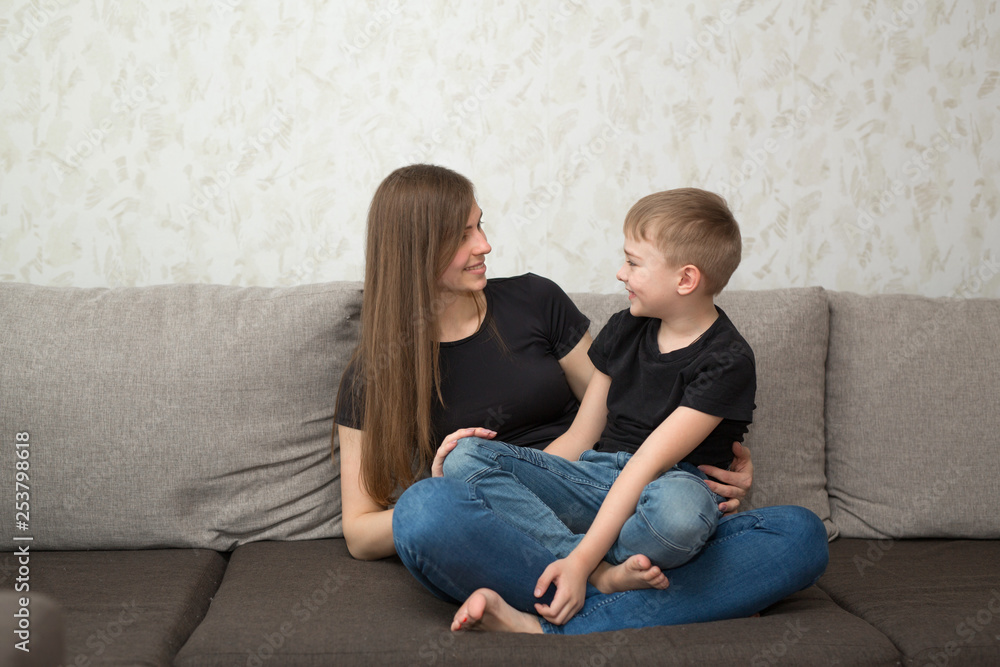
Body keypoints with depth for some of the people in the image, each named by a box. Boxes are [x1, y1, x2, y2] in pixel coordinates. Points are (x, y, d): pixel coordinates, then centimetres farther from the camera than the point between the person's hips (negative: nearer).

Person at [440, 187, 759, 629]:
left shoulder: (728, 361, -9)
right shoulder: (624, 329, 12)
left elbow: (648, 464, -20)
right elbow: (580, 438, 13)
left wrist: (580, 560, -26)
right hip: (595, 480, 6)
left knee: (679, 503, -44)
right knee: (466, 456, -17)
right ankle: (606, 574, -31)